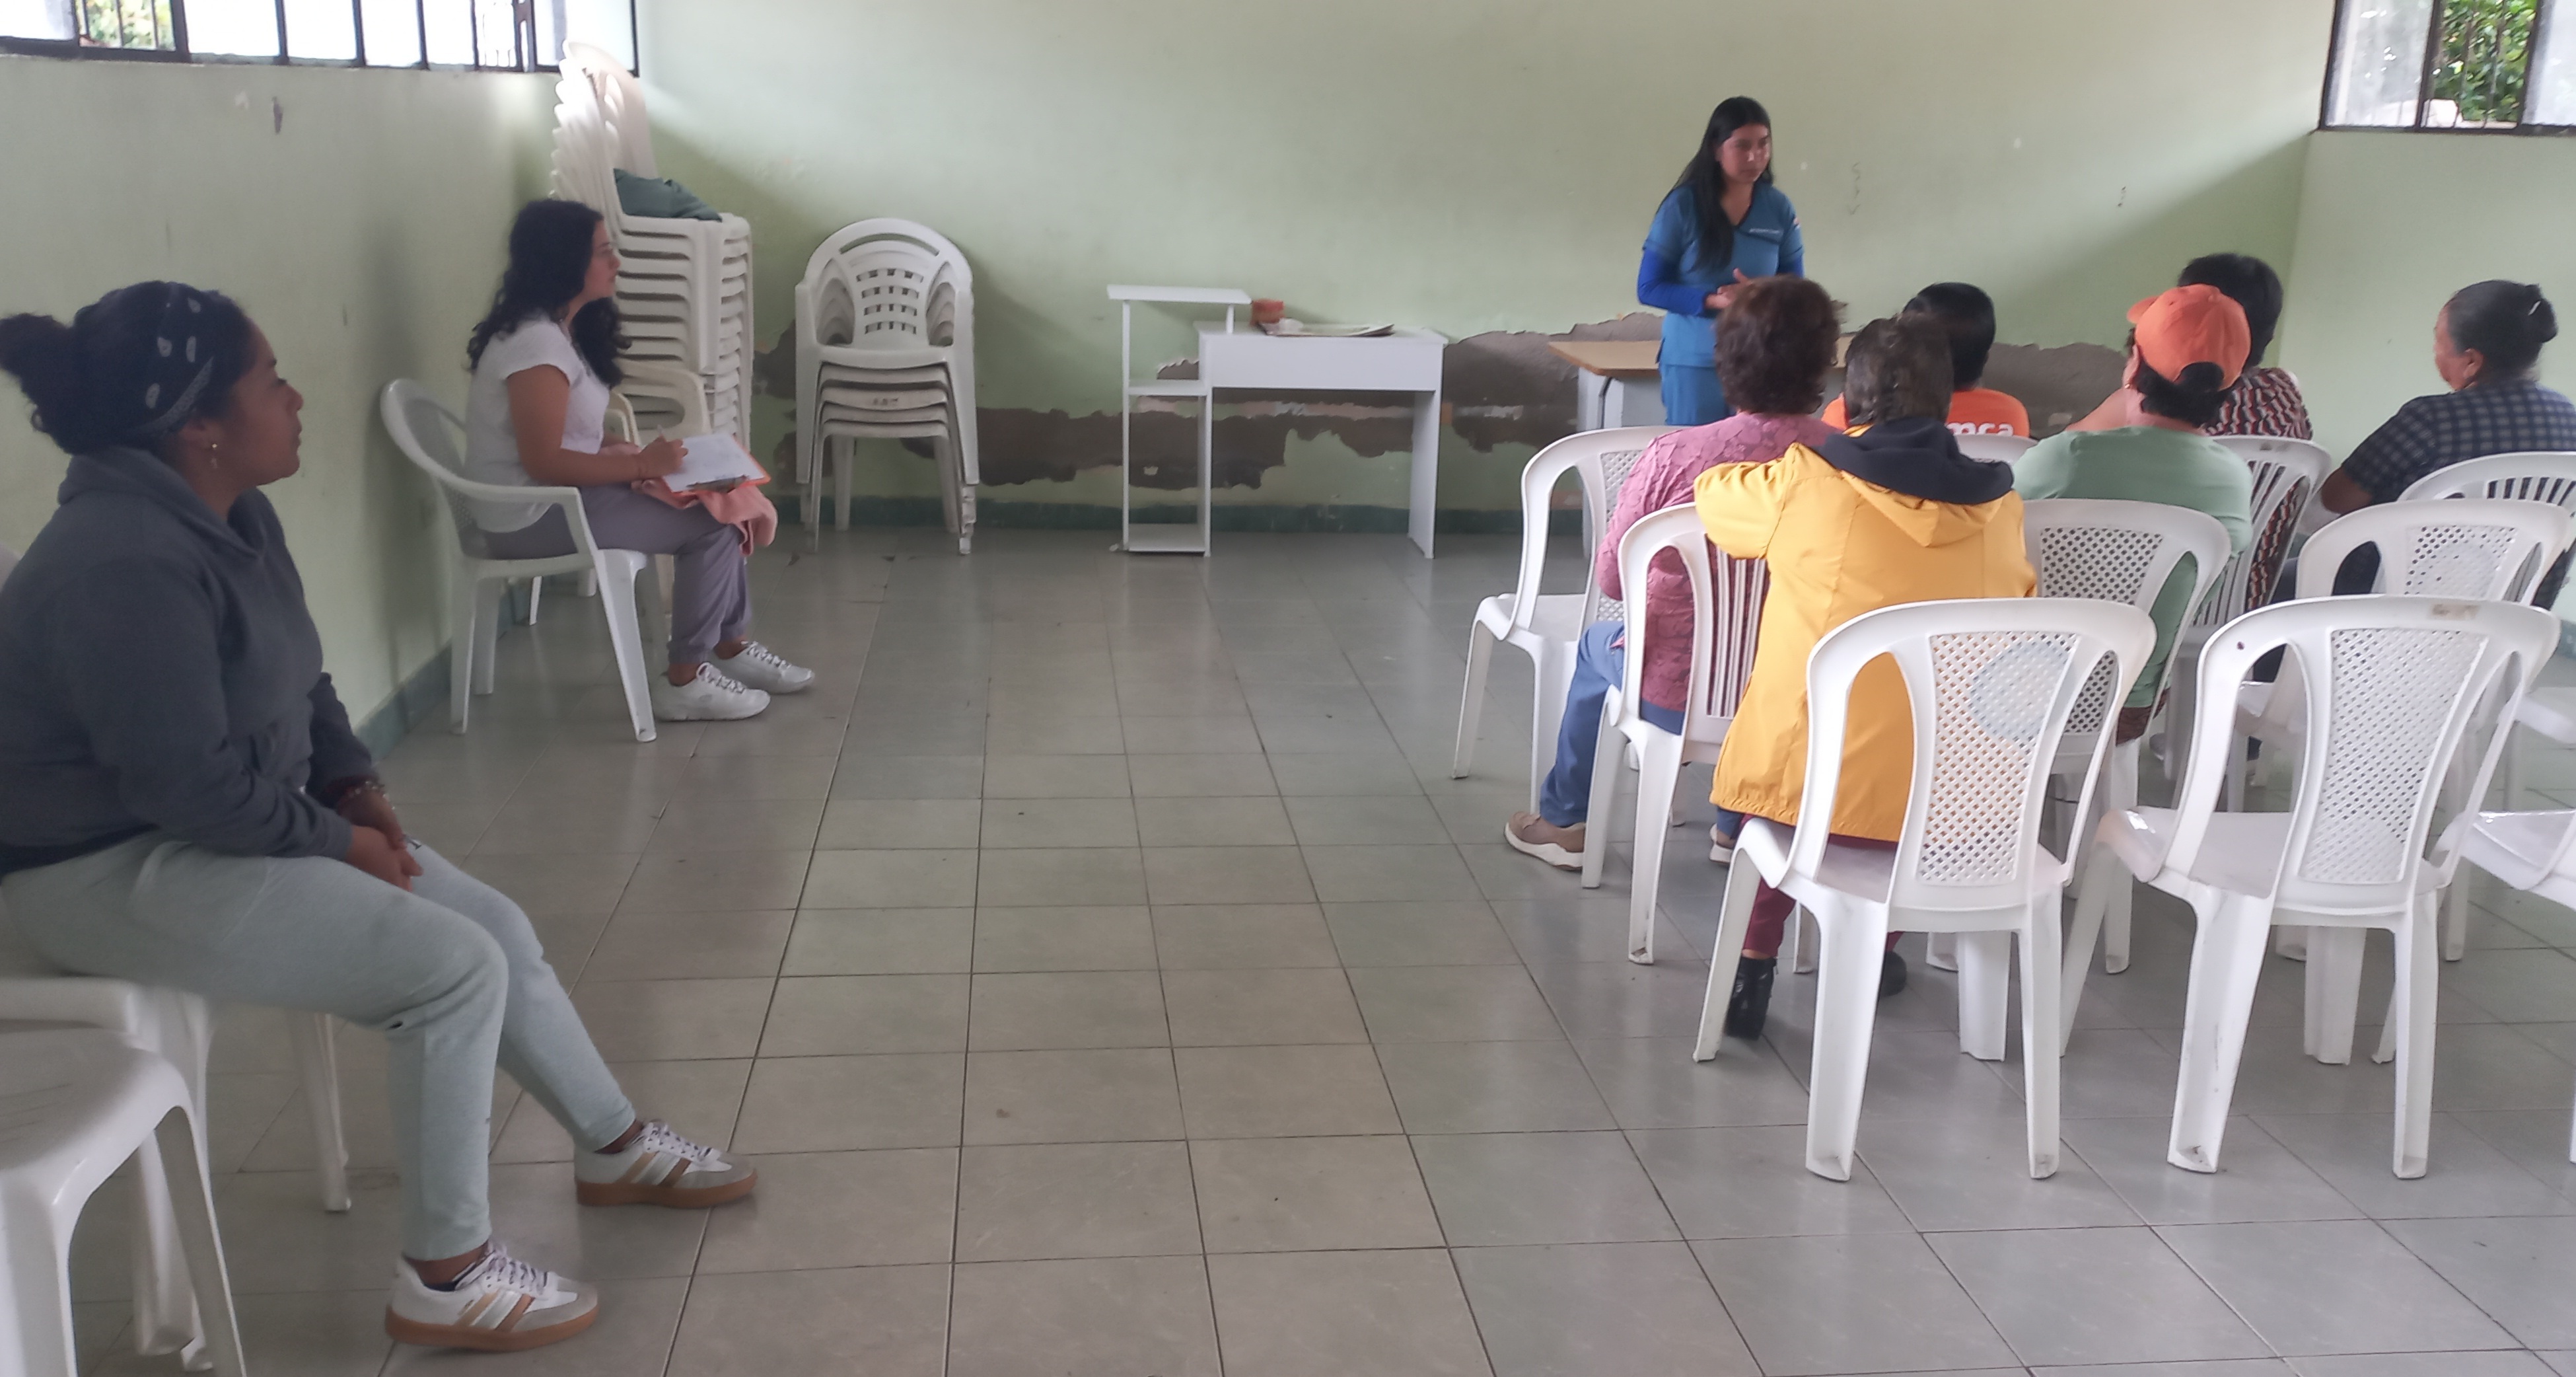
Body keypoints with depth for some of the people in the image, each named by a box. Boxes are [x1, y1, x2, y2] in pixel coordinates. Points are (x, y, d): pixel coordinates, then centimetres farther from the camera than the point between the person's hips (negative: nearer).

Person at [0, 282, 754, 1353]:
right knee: (455, 969, -17)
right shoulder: (124, 569, -28)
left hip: (236, 825, 10)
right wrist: (334, 842, -15)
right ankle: (446, 1279, -3)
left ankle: (616, 1148, 27)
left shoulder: (229, 515, 4)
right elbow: (188, 785, -29)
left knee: (496, 925, 7)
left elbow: (297, 682, 16)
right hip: (120, 872, -10)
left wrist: (354, 785, 1)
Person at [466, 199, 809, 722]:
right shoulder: (536, 344, -22)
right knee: (712, 526, -13)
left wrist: (625, 451, -1)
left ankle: (731, 646, 16)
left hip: (561, 495, 10)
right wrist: (641, 466, -21)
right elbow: (543, 462, -26)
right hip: (533, 516, -10)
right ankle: (684, 681, -5)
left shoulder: (562, 327, 10)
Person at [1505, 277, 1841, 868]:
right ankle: (1741, 826, 47)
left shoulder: (1674, 455, -22)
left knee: (1598, 645, 32)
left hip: (1676, 697, -2)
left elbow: (1609, 580, -8)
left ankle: (1562, 822, 46)